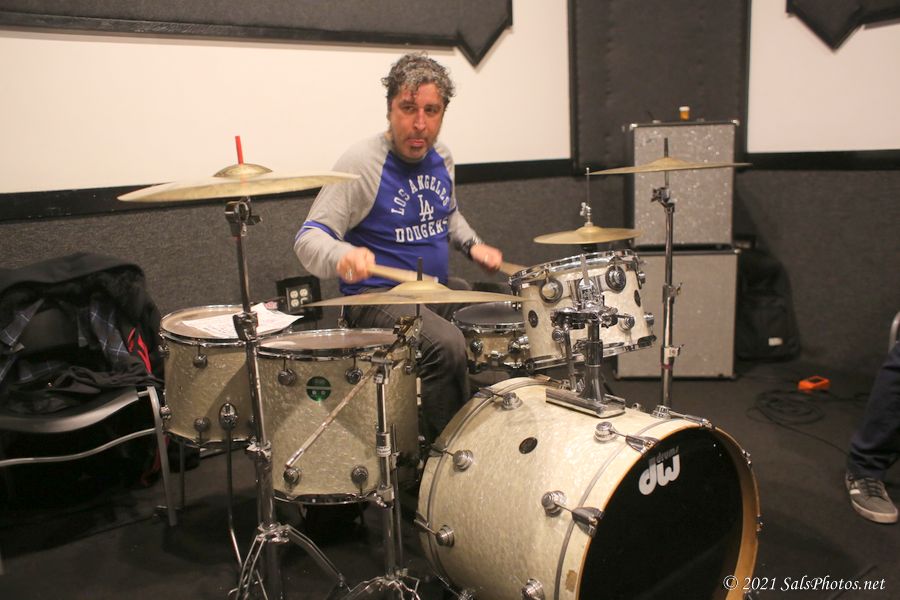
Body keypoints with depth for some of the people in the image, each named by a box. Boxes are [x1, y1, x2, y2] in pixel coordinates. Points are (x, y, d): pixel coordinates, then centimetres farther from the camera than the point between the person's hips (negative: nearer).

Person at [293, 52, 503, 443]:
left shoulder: (441, 157, 8)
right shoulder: (361, 164, -15)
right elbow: (308, 239, -19)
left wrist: (472, 245, 5)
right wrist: (342, 256, -41)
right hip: (378, 296, -8)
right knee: (447, 345, -31)